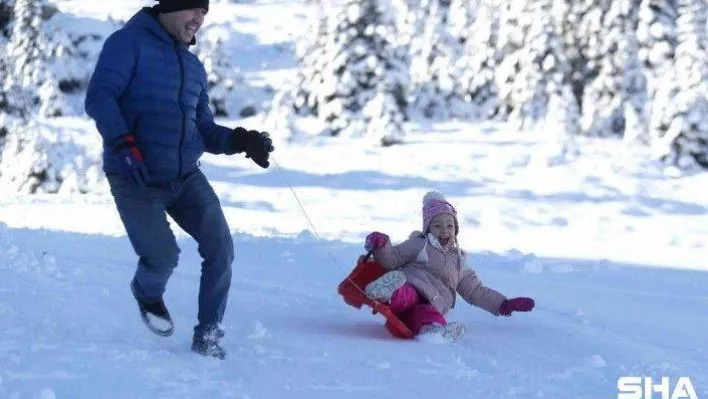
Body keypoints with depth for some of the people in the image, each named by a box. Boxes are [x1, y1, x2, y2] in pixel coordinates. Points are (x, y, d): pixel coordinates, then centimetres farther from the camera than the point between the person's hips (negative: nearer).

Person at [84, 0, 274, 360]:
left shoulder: (194, 67, 16)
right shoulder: (129, 43, -5)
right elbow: (99, 97, -18)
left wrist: (240, 140, -2)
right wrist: (123, 143, -32)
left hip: (186, 177, 6)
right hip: (135, 179, -6)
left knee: (220, 249, -9)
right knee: (162, 255, -16)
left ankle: (207, 335, 7)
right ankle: (147, 293, 22)